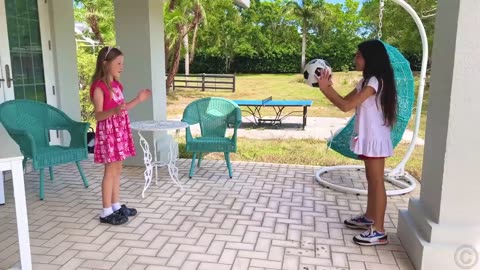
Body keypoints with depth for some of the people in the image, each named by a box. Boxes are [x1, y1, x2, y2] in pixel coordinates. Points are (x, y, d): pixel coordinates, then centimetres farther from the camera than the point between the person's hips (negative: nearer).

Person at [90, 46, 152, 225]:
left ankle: (116, 206, 24)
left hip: (120, 130, 9)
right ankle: (106, 212, 6)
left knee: (117, 170, 13)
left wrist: (138, 100, 17)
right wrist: (114, 111, -36)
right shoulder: (99, 87, -14)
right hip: (108, 131, -8)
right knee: (110, 171, -4)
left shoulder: (117, 85, 11)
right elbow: (98, 115, -19)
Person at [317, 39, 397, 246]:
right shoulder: (366, 81, 12)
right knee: (371, 179, 18)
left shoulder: (375, 81, -19)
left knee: (377, 182, -5)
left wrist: (325, 88, -17)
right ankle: (369, 217, 33)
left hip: (375, 138, -10)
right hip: (368, 137, 10)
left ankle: (379, 231, 2)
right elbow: (345, 101, 12)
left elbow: (346, 106, -24)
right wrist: (328, 87, -1)